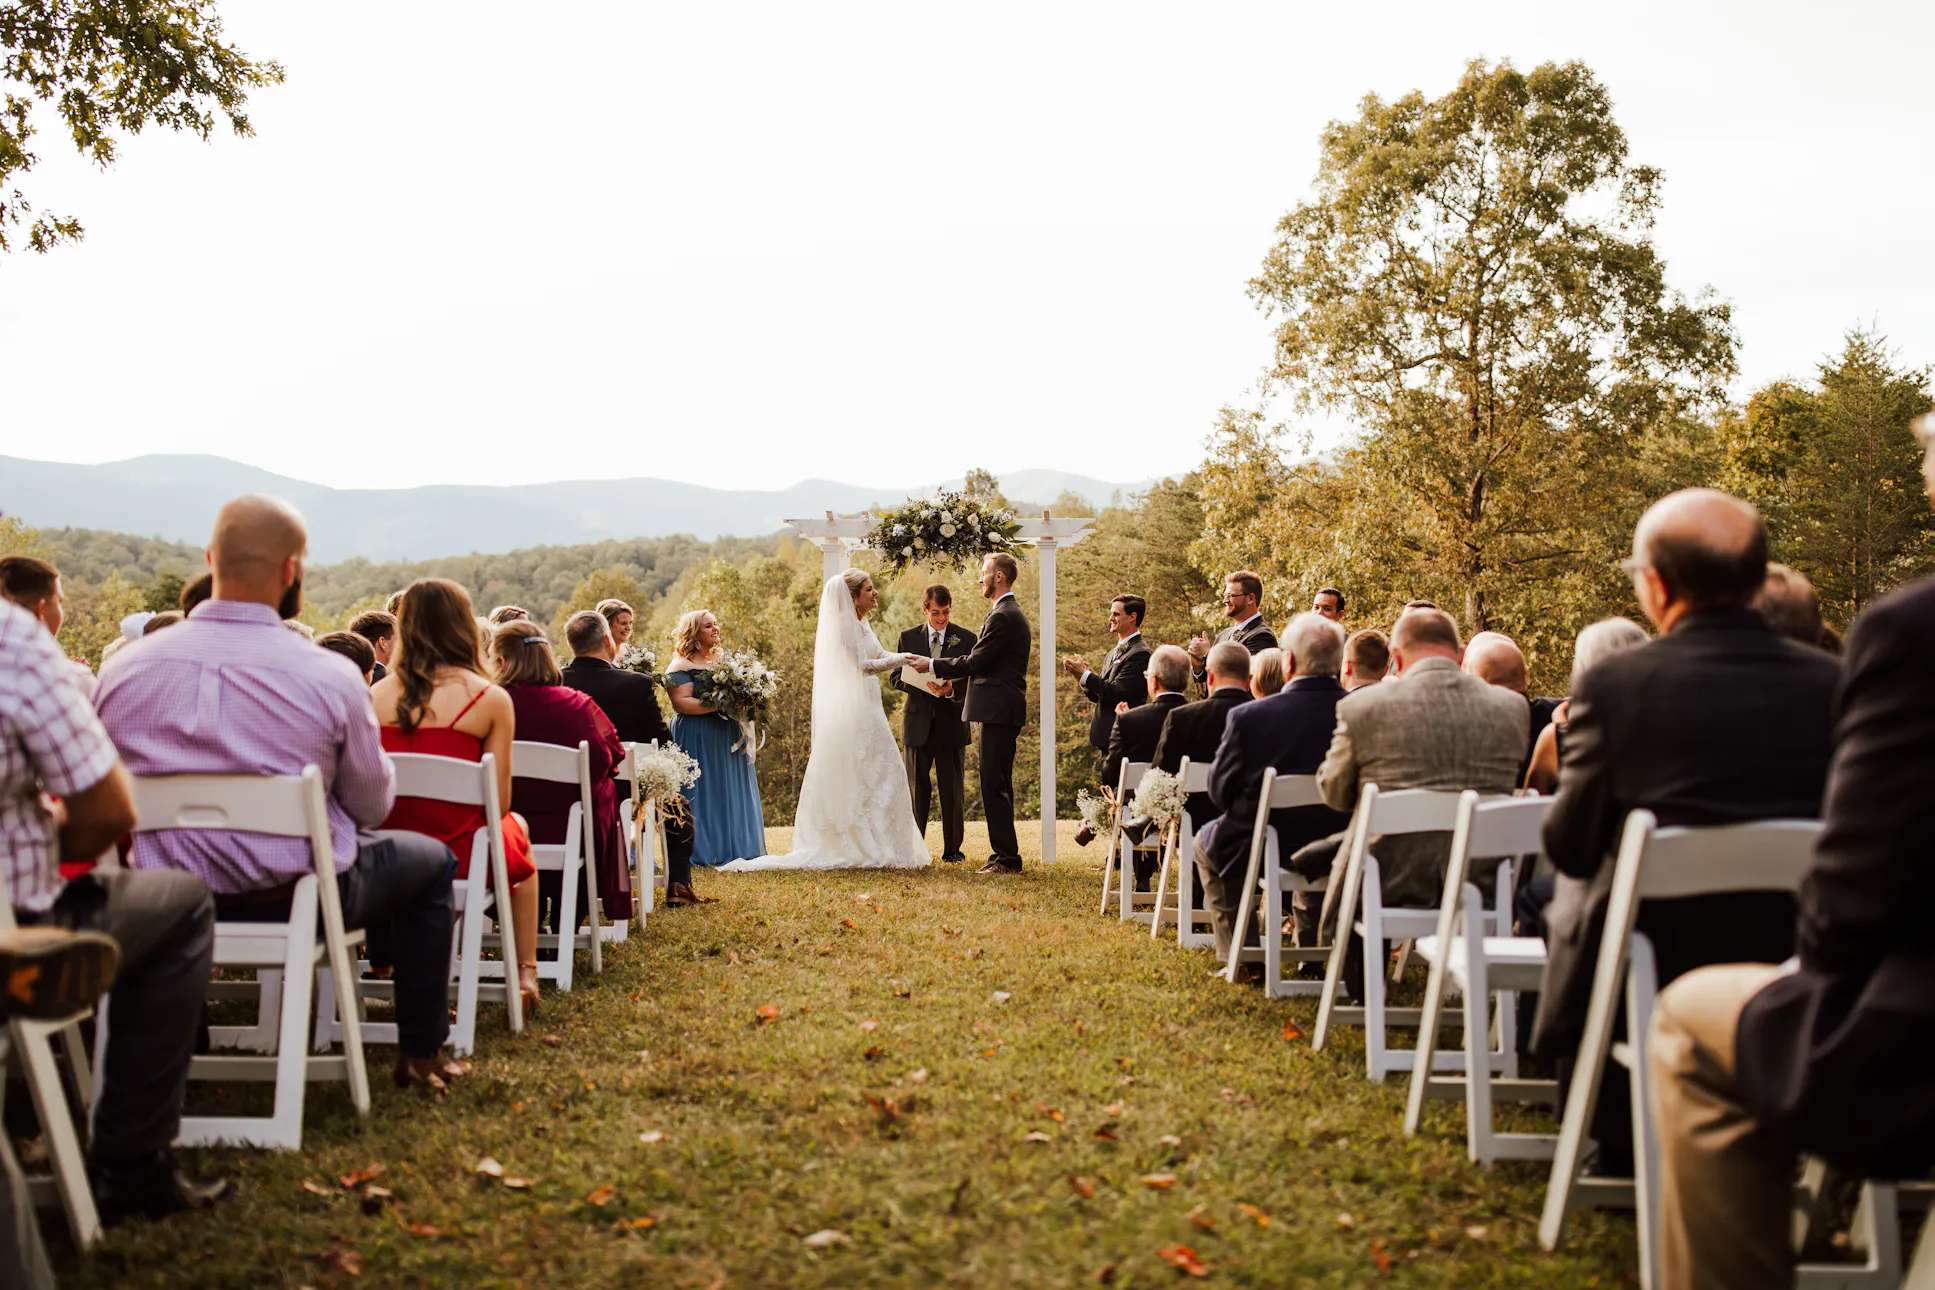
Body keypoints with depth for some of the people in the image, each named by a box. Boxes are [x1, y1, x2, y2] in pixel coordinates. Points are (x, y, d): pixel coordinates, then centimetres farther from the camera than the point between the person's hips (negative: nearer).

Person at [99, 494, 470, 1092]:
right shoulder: (331, 677, -18)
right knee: (430, 858, 24)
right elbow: (371, 805, -4)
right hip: (298, 901, -5)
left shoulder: (123, 669, -8)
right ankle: (420, 1054, 25)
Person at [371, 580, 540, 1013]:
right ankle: (525, 973, 31)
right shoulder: (490, 699, -9)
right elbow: (499, 803, -7)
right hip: (459, 856, -3)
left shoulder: (377, 694, -1)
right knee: (516, 827, 32)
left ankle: (382, 963, 39)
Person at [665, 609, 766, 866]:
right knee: (704, 793, -6)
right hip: (697, 739, -7)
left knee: (732, 792, 6)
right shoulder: (681, 666, -6)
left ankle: (733, 848, 11)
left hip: (728, 739, 7)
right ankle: (703, 852, -1)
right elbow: (681, 702, -17)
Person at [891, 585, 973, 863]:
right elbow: (897, 676, 5)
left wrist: (952, 690, -20)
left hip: (952, 722, -1)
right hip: (918, 721, 1)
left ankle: (952, 849, 12)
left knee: (952, 788, 3)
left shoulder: (966, 639, 3)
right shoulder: (909, 637, 8)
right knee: (916, 787, 6)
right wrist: (921, 683, -15)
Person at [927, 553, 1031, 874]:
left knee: (994, 786, -8)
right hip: (1003, 711, 11)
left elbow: (975, 662, -17)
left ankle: (1007, 857, -6)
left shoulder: (1002, 617, -15)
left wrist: (933, 665, -7)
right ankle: (1005, 856, 19)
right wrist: (947, 676, 17)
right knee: (998, 785, 14)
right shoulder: (1013, 614, 18)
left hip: (999, 712, -11)